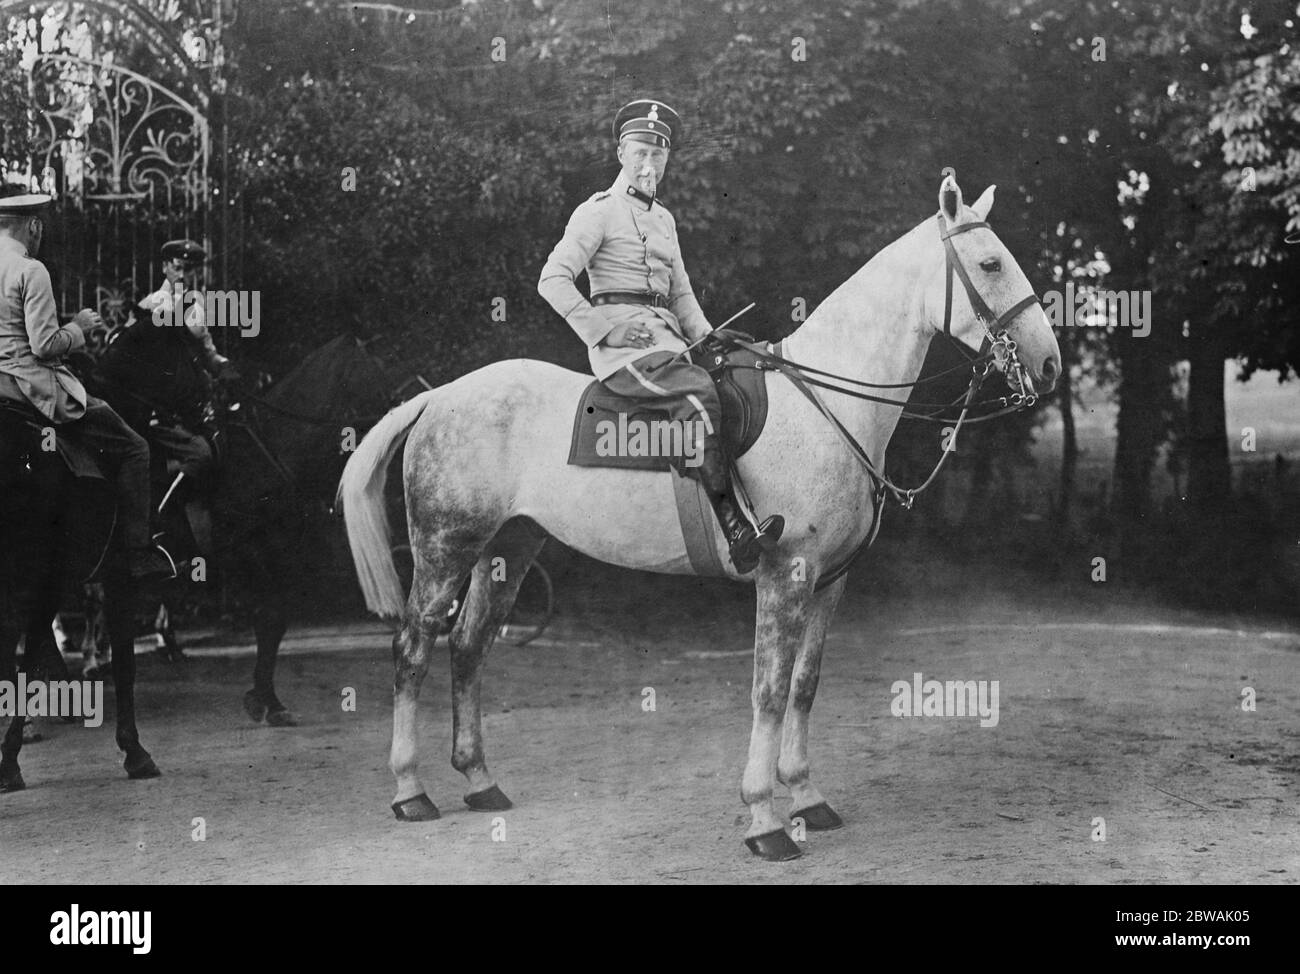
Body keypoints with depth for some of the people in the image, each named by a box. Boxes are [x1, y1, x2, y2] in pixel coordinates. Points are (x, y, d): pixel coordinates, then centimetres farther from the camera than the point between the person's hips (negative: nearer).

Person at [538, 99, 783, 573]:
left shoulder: (664, 218, 24)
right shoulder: (600, 211, 1)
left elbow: (681, 293, 27)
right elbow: (553, 280, -8)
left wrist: (707, 339, 10)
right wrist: (603, 329, -15)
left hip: (664, 334, 8)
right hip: (621, 339, -8)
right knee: (696, 391, -31)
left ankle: (747, 512, -18)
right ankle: (730, 527, -32)